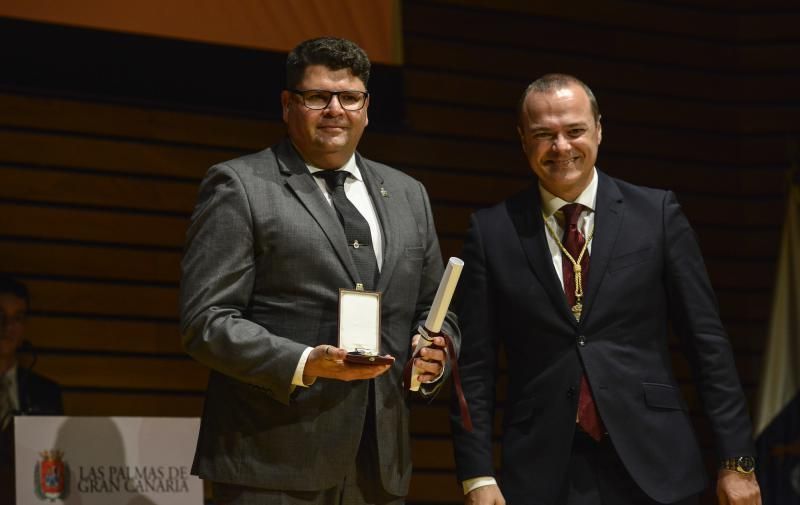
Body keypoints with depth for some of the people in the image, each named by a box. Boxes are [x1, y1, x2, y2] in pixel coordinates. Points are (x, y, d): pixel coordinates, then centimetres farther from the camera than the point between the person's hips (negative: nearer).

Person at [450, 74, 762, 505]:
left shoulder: (657, 213, 3)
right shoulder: (491, 231, 3)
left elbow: (707, 342, 3)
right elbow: (474, 368, 3)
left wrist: (736, 461, 0)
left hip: (652, 469, 0)